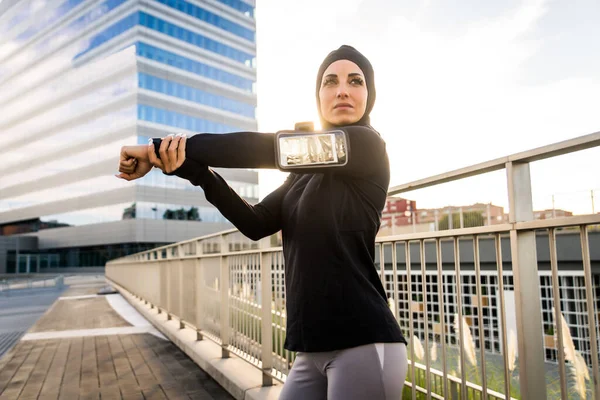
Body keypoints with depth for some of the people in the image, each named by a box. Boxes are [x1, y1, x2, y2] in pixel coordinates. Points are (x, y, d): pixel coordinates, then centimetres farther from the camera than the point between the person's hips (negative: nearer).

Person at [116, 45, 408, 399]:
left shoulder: (367, 146, -6)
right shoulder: (307, 171, 16)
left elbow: (264, 148, -13)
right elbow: (256, 223, 3)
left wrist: (157, 148, -10)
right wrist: (194, 170, -11)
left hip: (364, 343, -7)